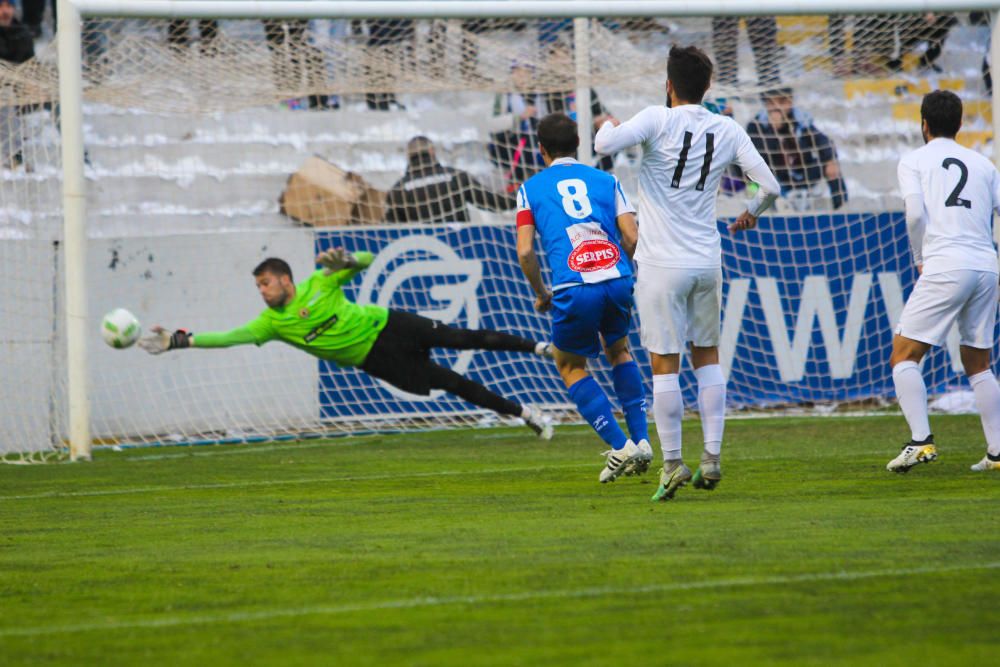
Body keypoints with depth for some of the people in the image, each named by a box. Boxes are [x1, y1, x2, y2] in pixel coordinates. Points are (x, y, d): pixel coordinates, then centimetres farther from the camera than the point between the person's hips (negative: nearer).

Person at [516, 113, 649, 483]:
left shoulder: (531, 189, 11)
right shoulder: (605, 180, 15)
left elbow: (525, 251, 3)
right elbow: (632, 238, 6)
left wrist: (540, 294, 17)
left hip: (573, 290, -3)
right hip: (617, 282, 3)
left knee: (570, 366, 19)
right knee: (618, 349, 30)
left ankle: (619, 447, 6)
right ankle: (641, 439, 18)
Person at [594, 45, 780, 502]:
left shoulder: (659, 121, -8)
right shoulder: (728, 131, 4)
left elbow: (605, 145, -21)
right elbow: (769, 186, 4)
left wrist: (607, 125, 3)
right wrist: (752, 214, 26)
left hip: (662, 263, -4)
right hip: (707, 261, 4)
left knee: (665, 364, 0)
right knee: (707, 356, 16)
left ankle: (672, 464, -3)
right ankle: (712, 457, 10)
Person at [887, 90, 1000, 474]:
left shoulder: (914, 161, 8)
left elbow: (915, 212, -7)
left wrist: (920, 259, 5)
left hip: (944, 268, -5)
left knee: (903, 355, 1)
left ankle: (921, 440, -14)